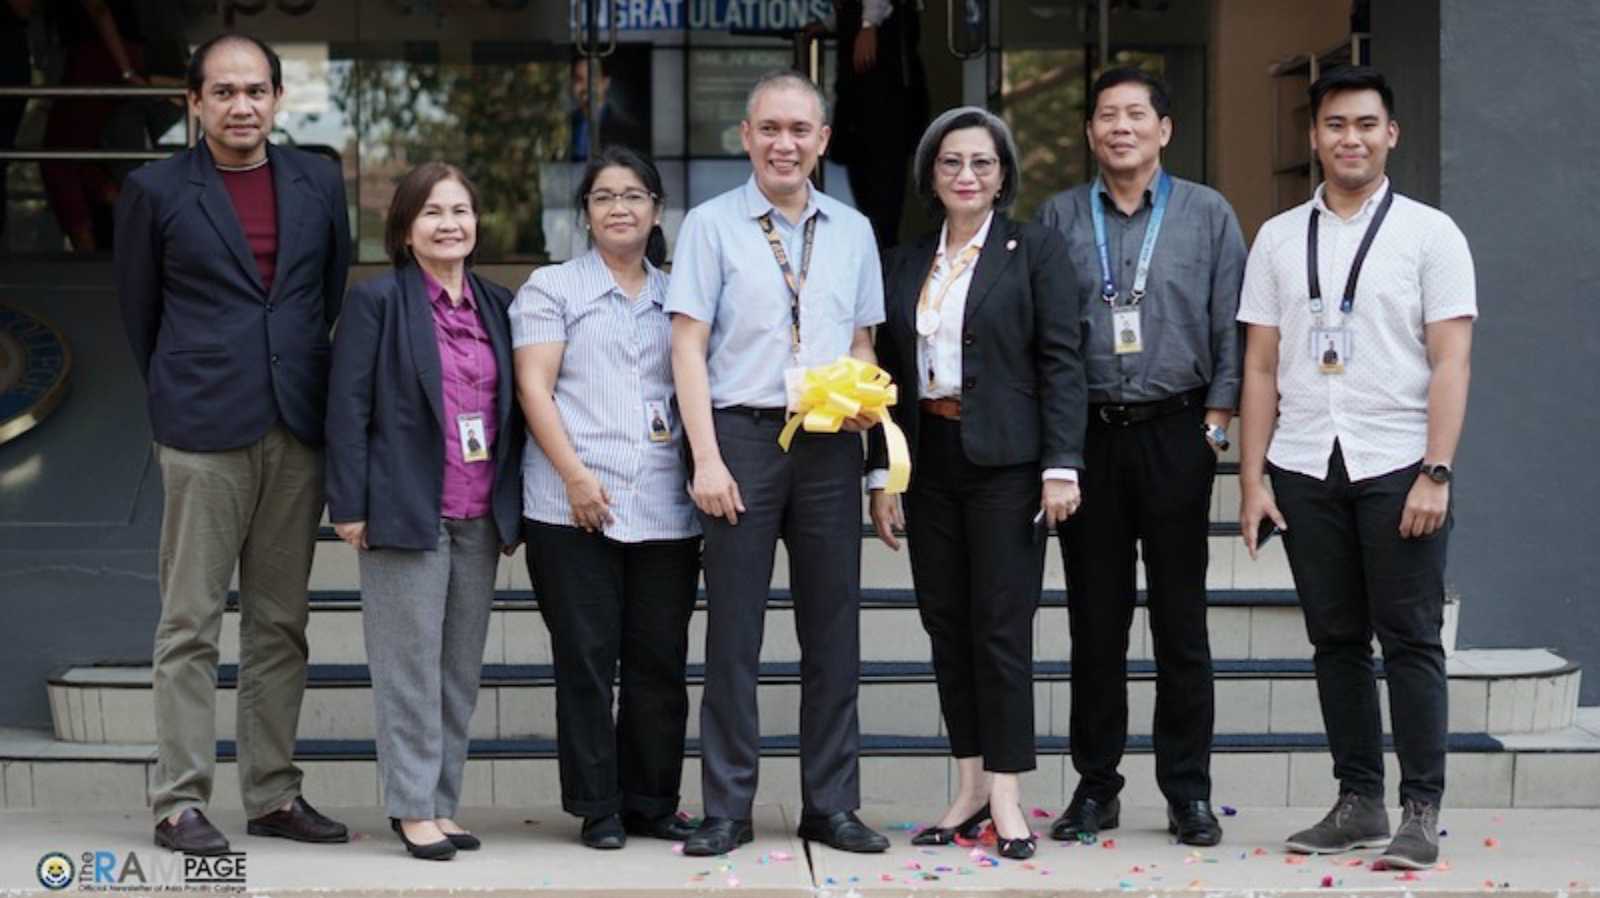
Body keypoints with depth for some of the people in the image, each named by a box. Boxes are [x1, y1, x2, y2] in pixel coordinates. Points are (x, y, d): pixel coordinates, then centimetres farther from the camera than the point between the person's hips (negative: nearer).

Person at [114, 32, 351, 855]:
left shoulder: (319, 183, 10)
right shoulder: (156, 191, 1)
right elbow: (139, 312, 8)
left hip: (298, 430, 3)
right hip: (204, 433, -3)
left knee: (280, 623, 8)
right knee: (190, 623, -1)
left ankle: (273, 794, 15)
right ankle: (179, 802, 3)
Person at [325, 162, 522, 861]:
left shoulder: (497, 306, 12)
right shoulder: (377, 302, -4)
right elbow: (347, 407, -6)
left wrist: (511, 506, 13)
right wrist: (349, 506, -11)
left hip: (479, 519, 5)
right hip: (407, 514, -5)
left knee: (461, 671, 9)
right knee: (411, 667, -1)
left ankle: (442, 802, 17)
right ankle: (412, 807, 7)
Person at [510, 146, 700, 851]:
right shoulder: (551, 288, 7)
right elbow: (534, 387, -2)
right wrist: (575, 474, -13)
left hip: (667, 509, 3)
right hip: (575, 507, -3)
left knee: (661, 660, 4)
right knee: (586, 658, -1)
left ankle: (652, 802, 15)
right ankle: (597, 808, 7)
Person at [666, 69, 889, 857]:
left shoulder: (853, 230, 12)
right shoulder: (711, 225, 1)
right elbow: (689, 348, -3)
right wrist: (706, 458, -10)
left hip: (831, 444, 3)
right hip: (744, 436, -3)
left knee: (833, 629, 6)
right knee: (734, 629, 1)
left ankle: (832, 806, 14)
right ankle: (727, 810, 8)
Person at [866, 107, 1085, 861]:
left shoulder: (1036, 249, 0)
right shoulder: (905, 264, 13)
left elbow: (1061, 361, -6)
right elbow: (889, 372, 13)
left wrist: (1061, 467, -13)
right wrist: (880, 474, 8)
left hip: (1004, 460, -5)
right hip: (929, 460, 5)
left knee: (1000, 627, -4)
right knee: (946, 624, 7)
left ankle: (1005, 797, 2)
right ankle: (970, 789, 15)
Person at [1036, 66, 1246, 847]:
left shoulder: (1208, 216, 6)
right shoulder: (1058, 219, 8)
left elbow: (1232, 330, 5)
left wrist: (1215, 425, -3)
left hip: (1175, 432, -1)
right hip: (1086, 436, 1)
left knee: (1181, 619, 2)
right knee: (1094, 619, 5)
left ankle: (1188, 790, 8)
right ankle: (1095, 786, 12)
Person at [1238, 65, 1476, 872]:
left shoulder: (1429, 233, 2)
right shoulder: (1279, 238, 10)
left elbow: (1450, 362, -3)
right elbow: (1260, 367, 9)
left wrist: (1436, 473, -12)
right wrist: (1251, 479, 3)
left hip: (1396, 467, -3)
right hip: (1305, 469, 3)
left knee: (1410, 640, -1)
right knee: (1336, 642, 8)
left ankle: (1421, 812, 4)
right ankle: (1358, 803, 16)